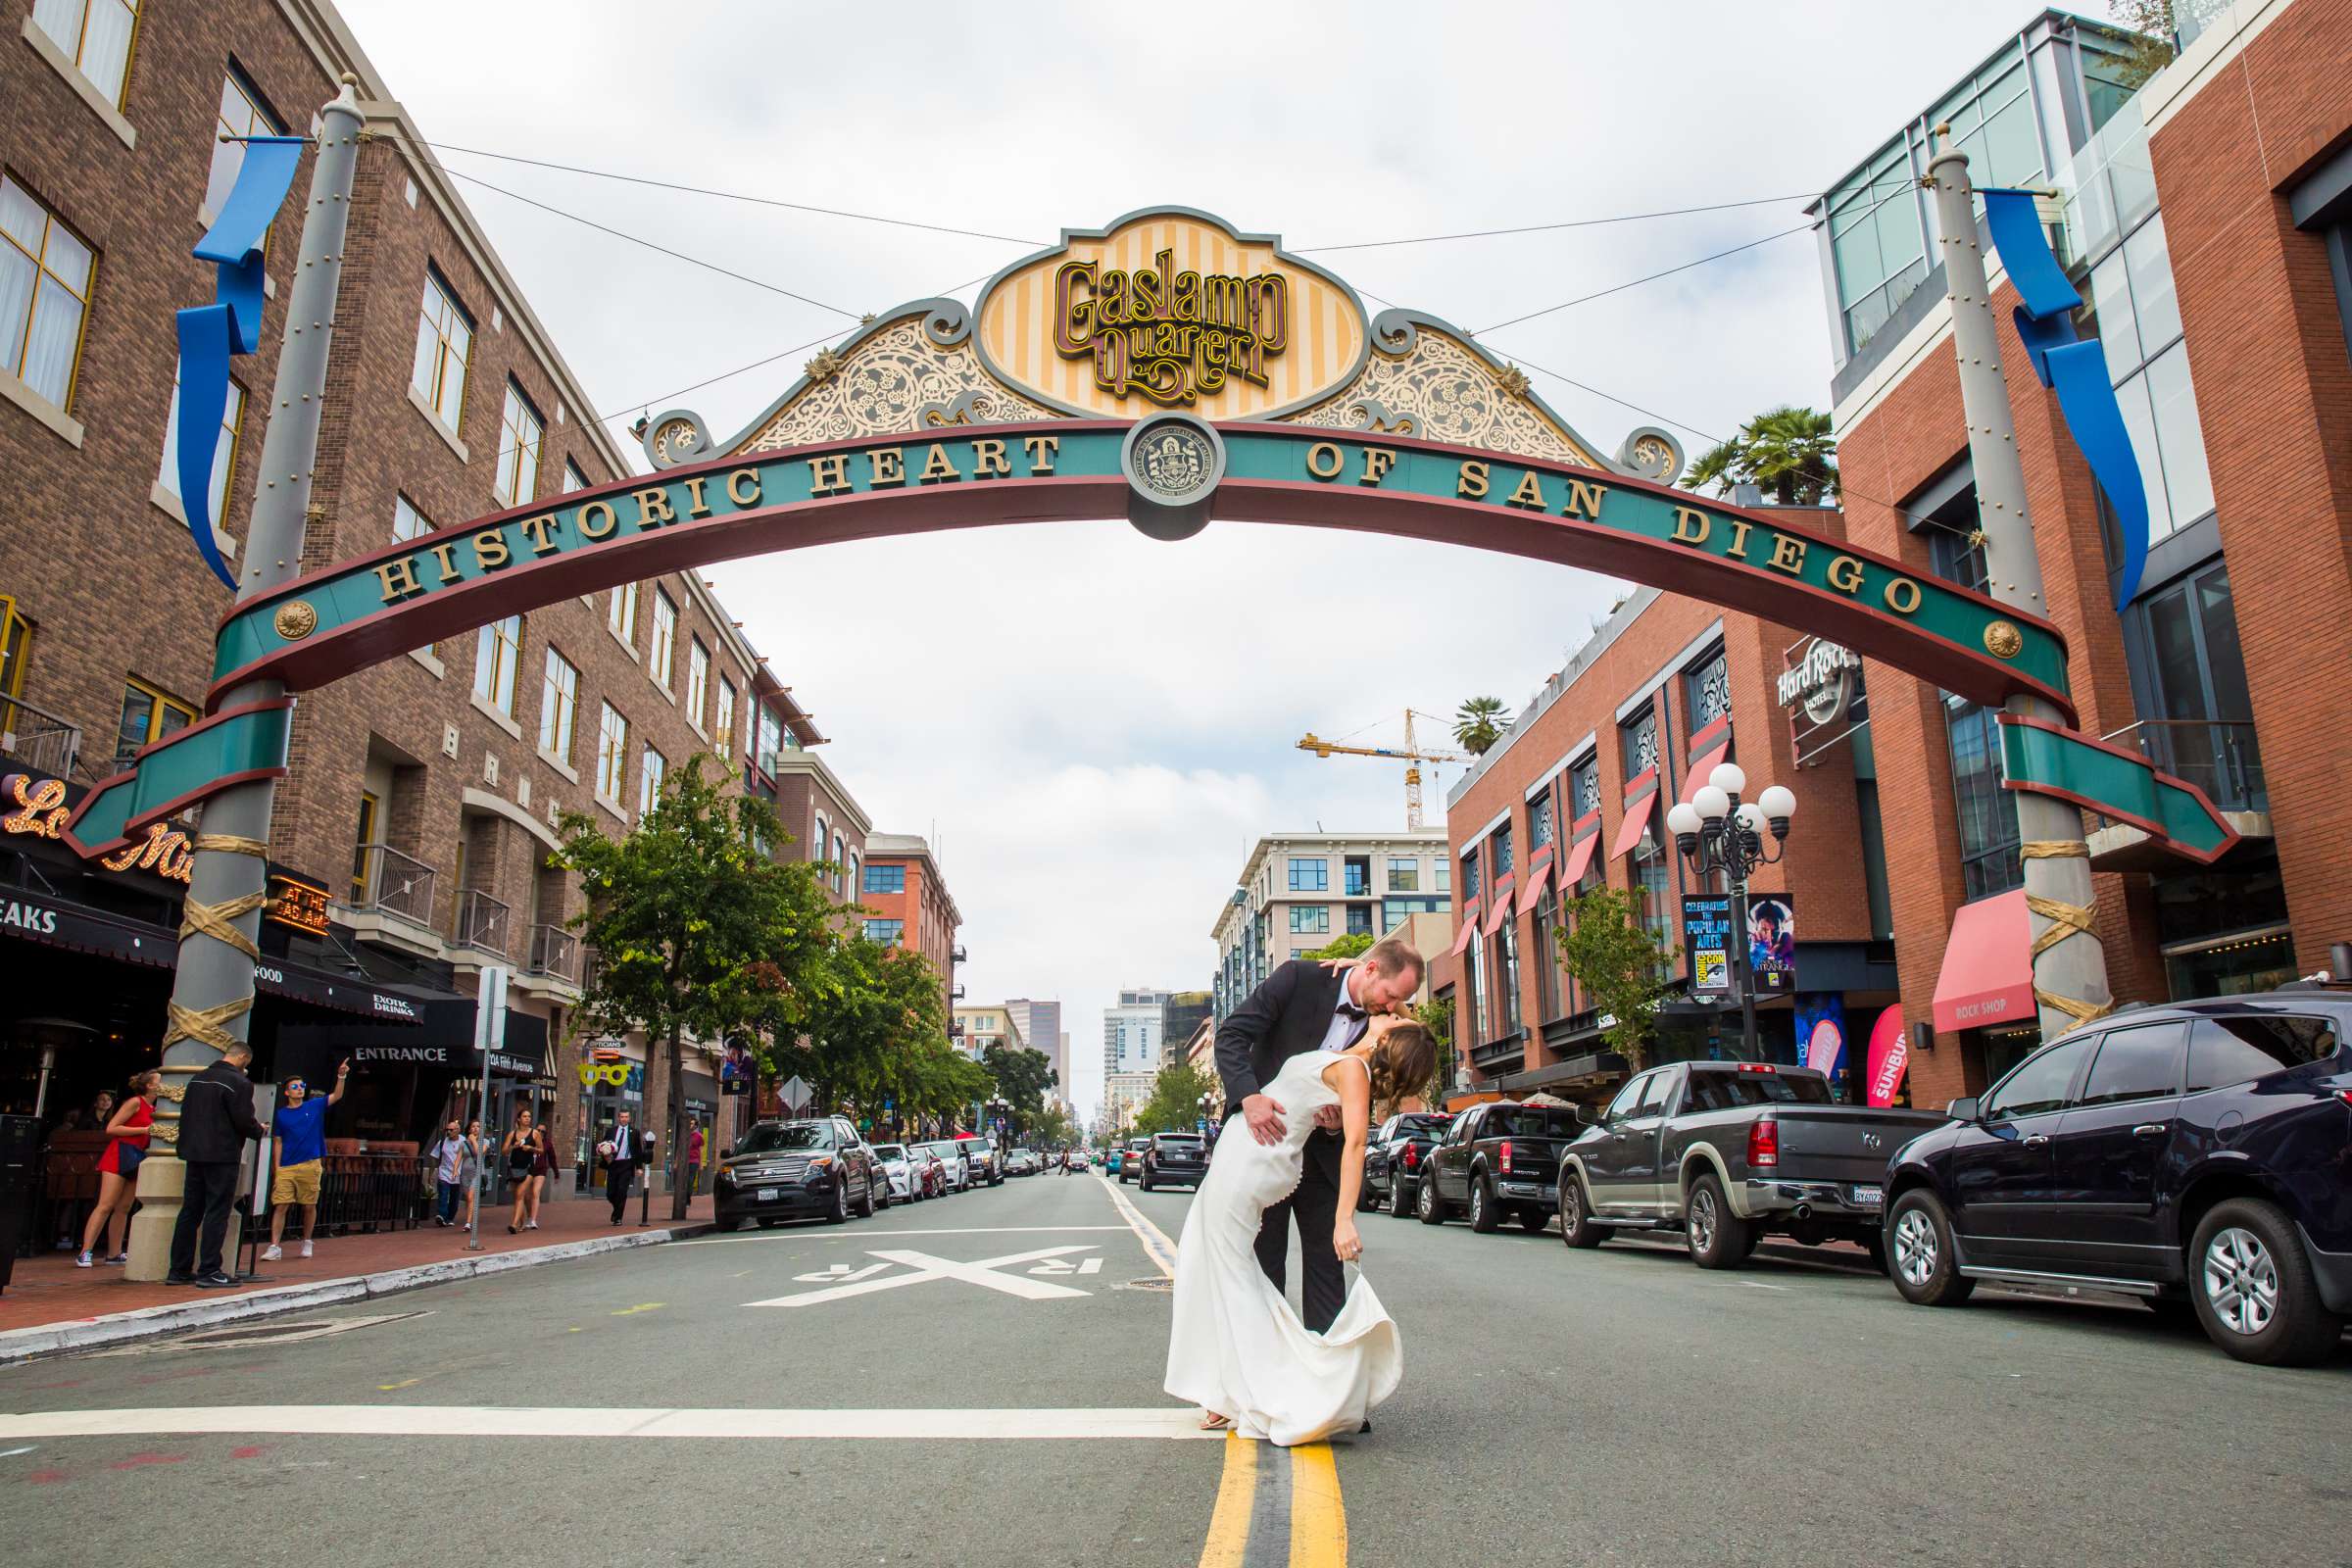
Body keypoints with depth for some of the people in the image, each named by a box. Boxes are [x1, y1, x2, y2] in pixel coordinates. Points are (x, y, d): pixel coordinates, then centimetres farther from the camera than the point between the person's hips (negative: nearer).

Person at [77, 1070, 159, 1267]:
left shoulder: (153, 1109, 14)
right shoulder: (135, 1102, -7)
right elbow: (111, 1128, -12)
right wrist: (144, 1130, -15)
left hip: (137, 1158, 8)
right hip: (120, 1154, -8)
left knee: (124, 1208, 8)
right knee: (106, 1205, -12)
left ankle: (114, 1254, 11)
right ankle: (85, 1254, -13)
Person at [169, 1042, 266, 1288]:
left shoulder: (197, 1078, 12)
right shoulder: (239, 1082, -13)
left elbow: (185, 1113, 16)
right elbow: (244, 1121, -15)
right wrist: (260, 1131, 4)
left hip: (194, 1154, 7)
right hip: (222, 1155, -7)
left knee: (190, 1211, 12)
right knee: (217, 1213, -3)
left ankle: (179, 1270, 16)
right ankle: (208, 1272, -2)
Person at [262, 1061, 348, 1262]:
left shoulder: (314, 1106, 6)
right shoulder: (281, 1114, 5)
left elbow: (336, 1096, -1)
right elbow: (277, 1142, 7)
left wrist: (341, 1076, -17)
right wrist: (277, 1168, 0)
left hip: (310, 1166, 0)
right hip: (286, 1168, 0)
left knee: (309, 1206, 7)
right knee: (280, 1206, -6)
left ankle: (306, 1243, 20)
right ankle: (274, 1247, -3)